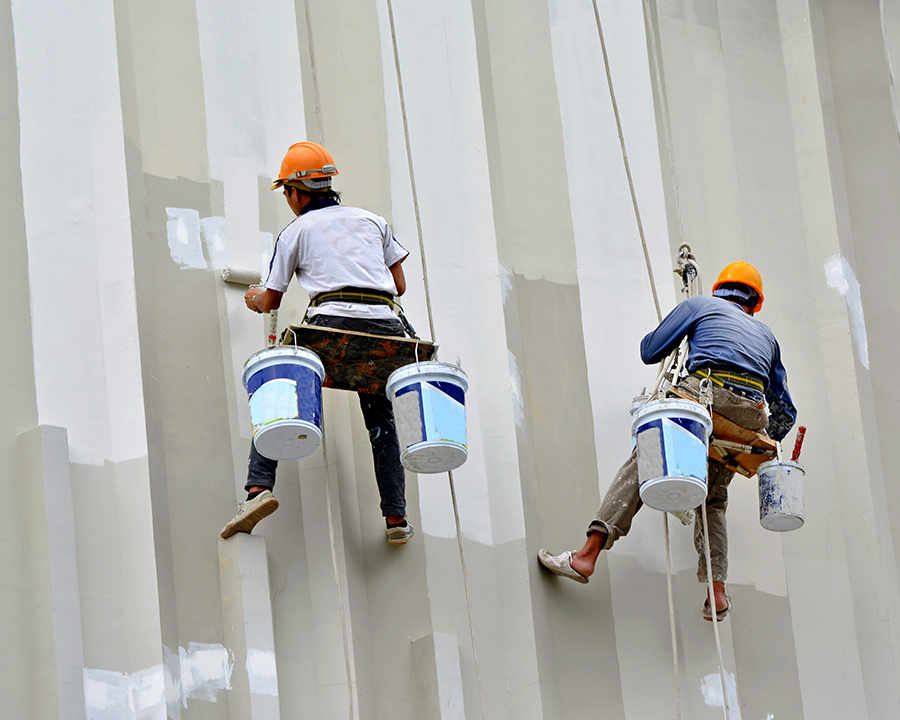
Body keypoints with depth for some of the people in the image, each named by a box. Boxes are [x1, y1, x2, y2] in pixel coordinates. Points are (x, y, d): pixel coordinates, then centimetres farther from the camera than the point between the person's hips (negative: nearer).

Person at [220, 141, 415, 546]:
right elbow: (400, 285, 21)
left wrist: (255, 300, 43)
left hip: (332, 321, -3)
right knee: (380, 419, 18)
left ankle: (259, 487, -12)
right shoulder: (373, 221, 23)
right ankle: (396, 517, 10)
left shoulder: (296, 232, 14)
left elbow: (271, 302, 19)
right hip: (383, 326, 3)